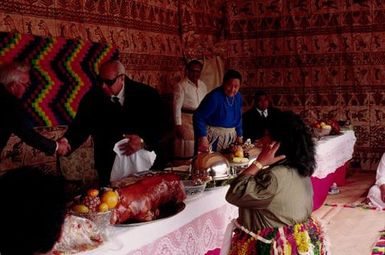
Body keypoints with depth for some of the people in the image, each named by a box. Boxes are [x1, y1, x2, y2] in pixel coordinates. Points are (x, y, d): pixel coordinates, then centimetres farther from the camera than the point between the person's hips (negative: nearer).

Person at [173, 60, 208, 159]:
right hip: (187, 120, -5)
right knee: (187, 151, -3)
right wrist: (178, 125, -14)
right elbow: (177, 106, -10)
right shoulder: (181, 86, -7)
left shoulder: (203, 85, 11)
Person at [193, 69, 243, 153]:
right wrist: (202, 137, -27)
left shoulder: (238, 97, 2)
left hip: (230, 136, 7)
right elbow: (198, 117, -21)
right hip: (213, 136, -7)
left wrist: (239, 135, 13)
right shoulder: (214, 96, -19)